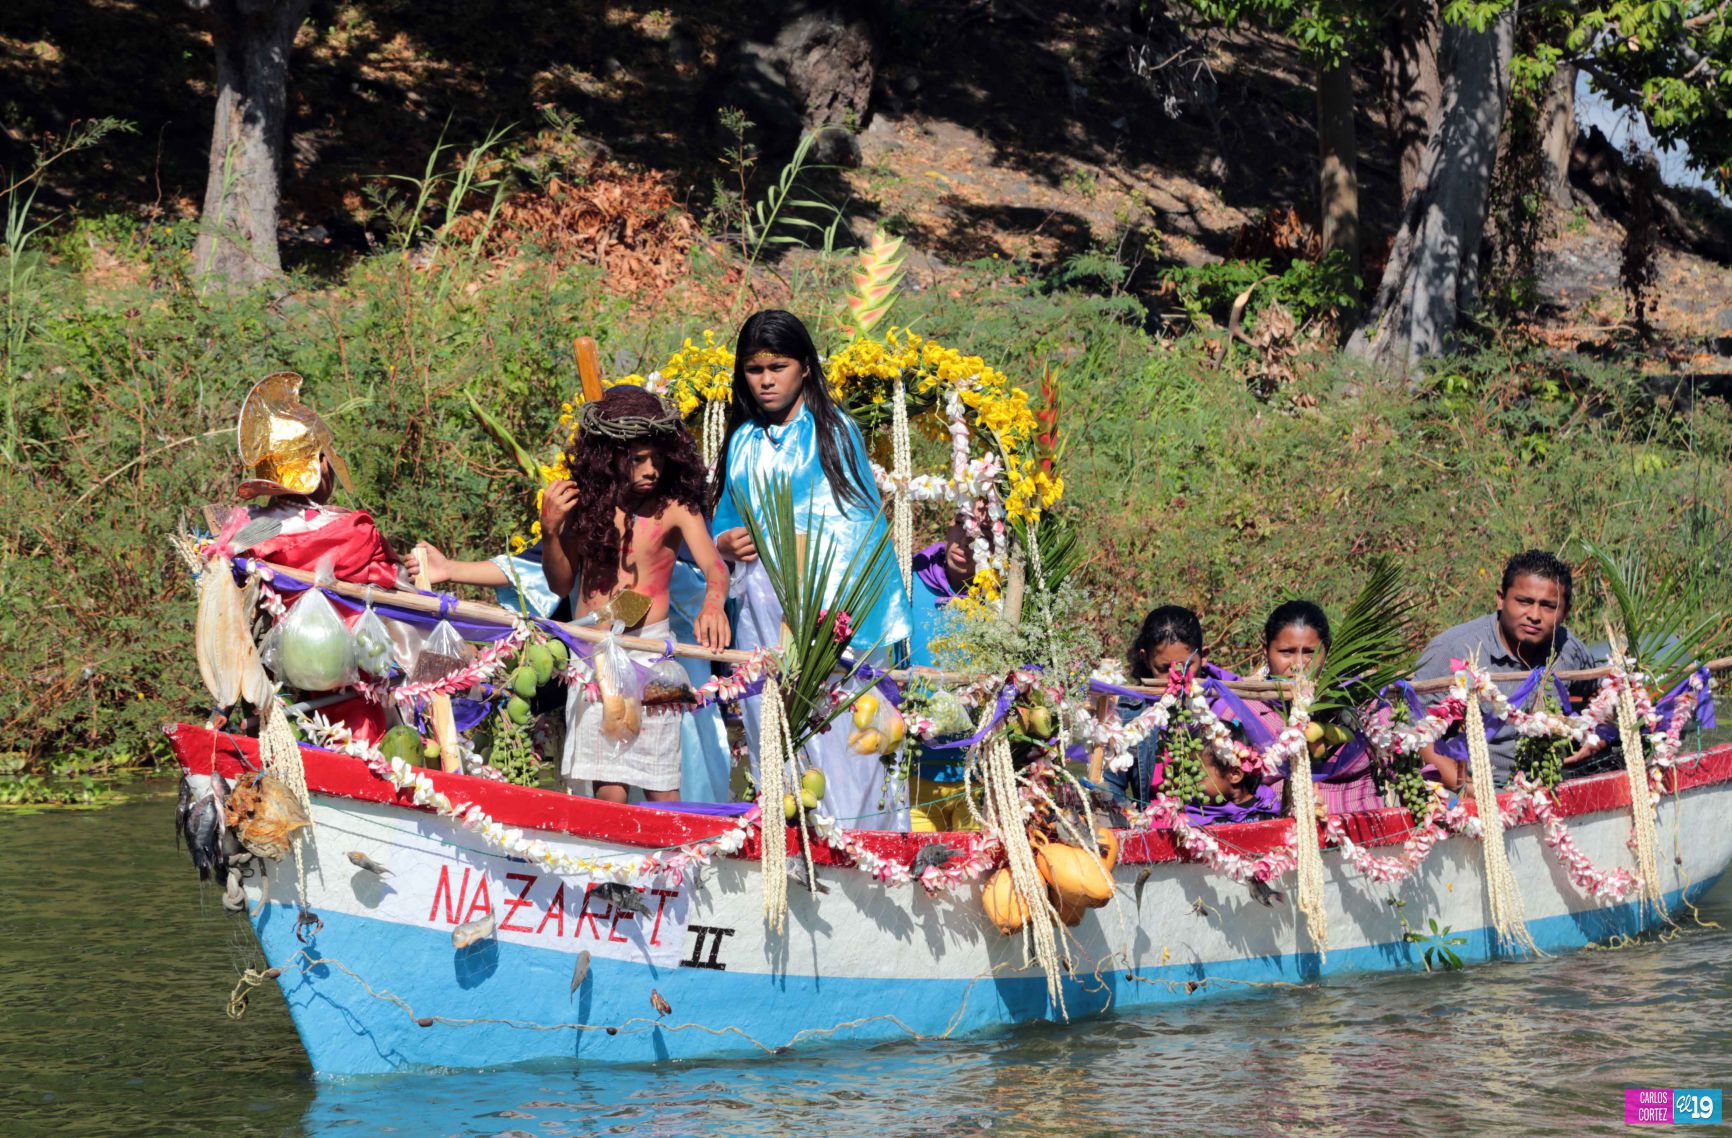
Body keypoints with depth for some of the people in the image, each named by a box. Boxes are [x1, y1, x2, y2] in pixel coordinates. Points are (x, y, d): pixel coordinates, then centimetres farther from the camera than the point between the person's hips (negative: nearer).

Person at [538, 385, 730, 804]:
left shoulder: (675, 509, -6)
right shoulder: (585, 506, 2)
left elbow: (713, 565, -19)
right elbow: (561, 584, 10)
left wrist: (713, 602, -41)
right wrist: (552, 530, -7)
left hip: (651, 645, -2)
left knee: (661, 787, -3)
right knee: (609, 789, 0)